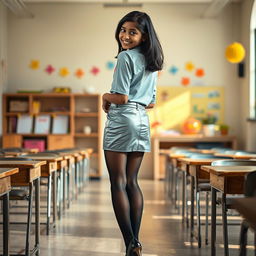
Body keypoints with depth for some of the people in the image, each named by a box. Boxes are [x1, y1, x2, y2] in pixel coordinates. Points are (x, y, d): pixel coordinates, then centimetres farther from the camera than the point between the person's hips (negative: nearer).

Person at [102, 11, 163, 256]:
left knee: (118, 182, -5)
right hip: (143, 122, 8)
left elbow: (121, 98, -15)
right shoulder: (151, 62, 17)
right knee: (132, 181, 11)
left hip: (122, 121, -8)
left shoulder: (125, 57, -8)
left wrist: (105, 96, 4)